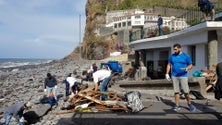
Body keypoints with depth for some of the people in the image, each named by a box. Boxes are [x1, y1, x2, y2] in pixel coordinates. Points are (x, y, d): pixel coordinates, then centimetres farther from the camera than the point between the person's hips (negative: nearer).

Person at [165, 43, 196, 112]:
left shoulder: (186, 56, 0)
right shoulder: (172, 56, 8)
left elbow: (190, 65, 2)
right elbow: (169, 65, 15)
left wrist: (186, 69, -19)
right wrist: (167, 74, 8)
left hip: (183, 76, -3)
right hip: (174, 76, 3)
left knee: (186, 91, -4)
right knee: (176, 91, 6)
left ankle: (189, 104, 19)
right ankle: (177, 105, 14)